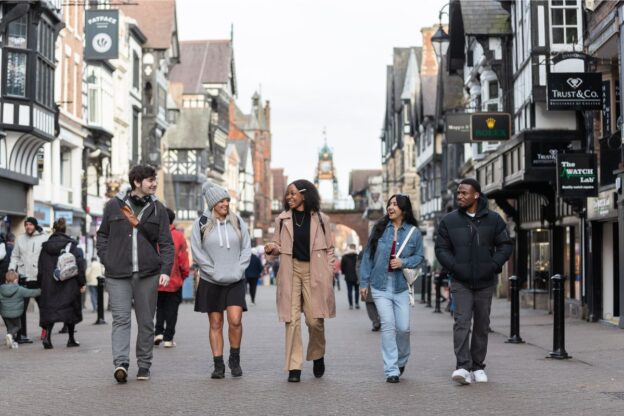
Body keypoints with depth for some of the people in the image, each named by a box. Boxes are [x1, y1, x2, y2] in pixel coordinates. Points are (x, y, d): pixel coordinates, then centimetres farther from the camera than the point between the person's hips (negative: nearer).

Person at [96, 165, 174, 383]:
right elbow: (102, 235, 13)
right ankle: (121, 363, -17)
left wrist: (165, 270, -8)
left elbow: (166, 243, 4)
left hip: (148, 274, 2)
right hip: (118, 274, -2)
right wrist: (106, 261, 1)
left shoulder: (157, 209, 7)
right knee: (121, 319, -10)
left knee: (146, 322, 8)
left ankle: (144, 365, 17)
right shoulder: (114, 205, 4)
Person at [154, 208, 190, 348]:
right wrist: (185, 274, 10)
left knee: (160, 307, 19)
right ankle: (168, 338, 4)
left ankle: (159, 332, 6)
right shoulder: (179, 236, -5)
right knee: (171, 309, 7)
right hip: (174, 280, -1)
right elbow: (183, 258, -5)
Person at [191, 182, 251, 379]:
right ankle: (218, 365, 9)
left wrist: (238, 270, -5)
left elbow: (247, 248, 7)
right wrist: (215, 272, -9)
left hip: (235, 281, 1)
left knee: (235, 320, -12)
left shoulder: (237, 221, 6)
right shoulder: (201, 224, -1)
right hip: (210, 282, -1)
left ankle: (235, 359, 8)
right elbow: (197, 252, -3)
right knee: (215, 323, 2)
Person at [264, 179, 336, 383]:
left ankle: (318, 356, 26)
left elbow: (329, 248, 8)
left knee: (315, 319, -1)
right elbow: (279, 245, 13)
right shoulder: (283, 219, 8)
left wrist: (329, 273, 0)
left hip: (314, 272, -1)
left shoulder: (321, 219, 4)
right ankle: (294, 367, 2)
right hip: (291, 271, 2)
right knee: (292, 319, -3)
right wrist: (271, 248, -10)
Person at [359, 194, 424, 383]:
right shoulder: (380, 228, 2)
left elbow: (419, 256, 7)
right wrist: (364, 282, 4)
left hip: (401, 286, 0)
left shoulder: (414, 232, 1)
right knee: (388, 325, -8)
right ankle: (391, 370, -3)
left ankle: (401, 361, 28)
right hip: (380, 285, 0)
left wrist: (403, 262, -13)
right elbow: (368, 255, 6)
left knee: (403, 327, -1)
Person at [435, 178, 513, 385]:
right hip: (460, 282, -1)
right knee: (462, 322, -14)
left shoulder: (493, 219, 2)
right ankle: (463, 367, -19)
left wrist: (493, 265, -9)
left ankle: (478, 367, 19)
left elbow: (505, 245, 5)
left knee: (482, 325, 9)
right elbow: (441, 248, 3)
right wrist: (455, 267, -11)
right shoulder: (449, 221, 1)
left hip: (485, 282, 1)